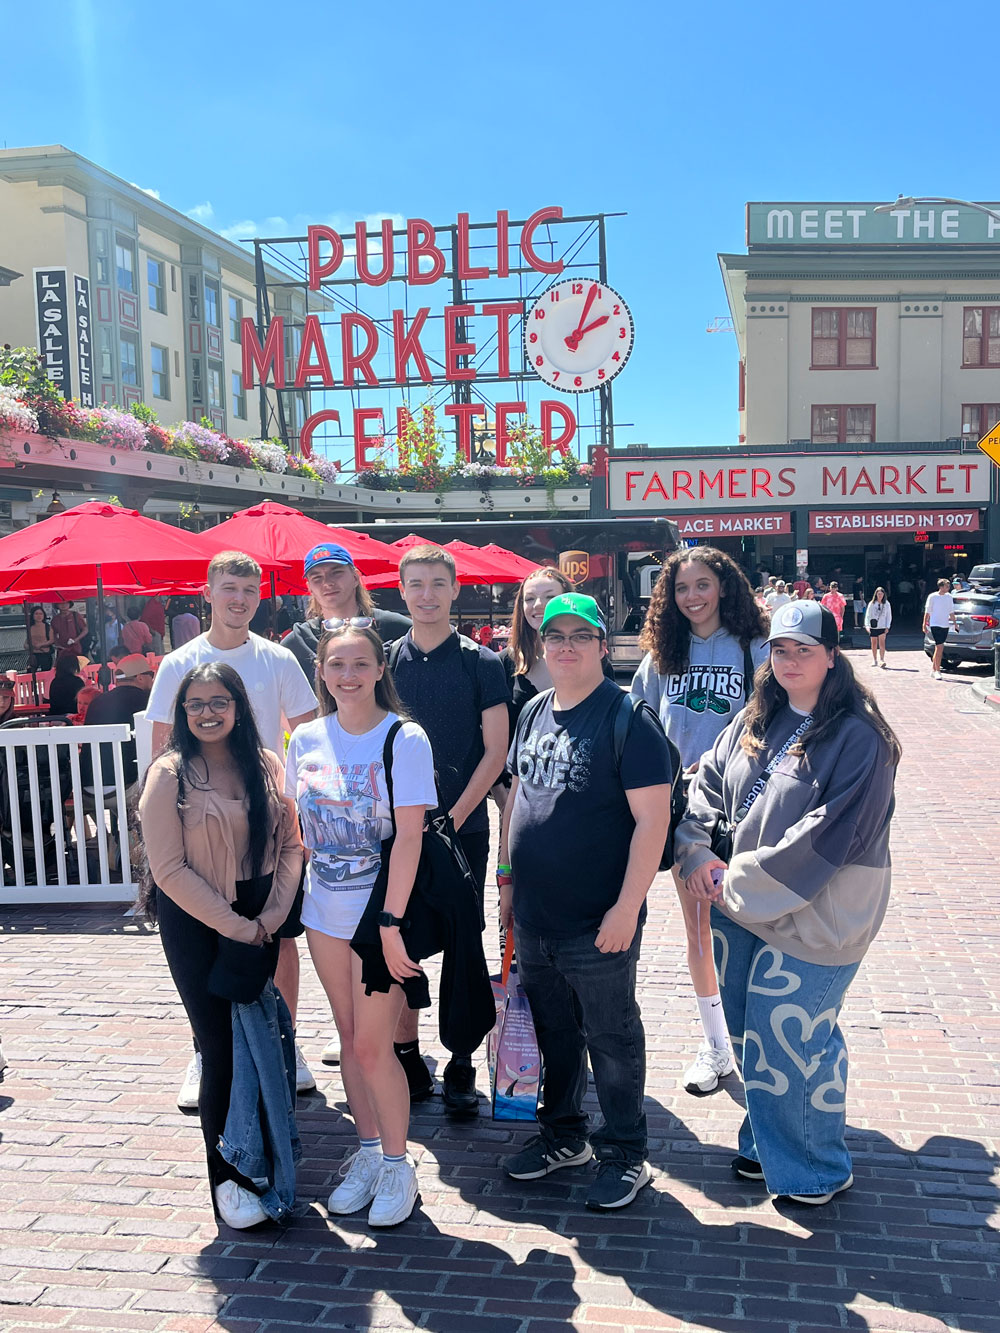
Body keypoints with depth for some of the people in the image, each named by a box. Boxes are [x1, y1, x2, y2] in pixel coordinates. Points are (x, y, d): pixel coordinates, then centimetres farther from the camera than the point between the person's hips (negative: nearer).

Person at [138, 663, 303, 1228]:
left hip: (261, 920, 4)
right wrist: (236, 927, -13)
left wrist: (271, 917, -9)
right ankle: (225, 1176, 15)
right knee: (220, 1049, 0)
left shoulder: (266, 766, 2)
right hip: (195, 923, -3)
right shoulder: (170, 775, -10)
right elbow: (169, 869, -13)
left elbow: (291, 844, 3)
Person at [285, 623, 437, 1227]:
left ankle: (397, 1162, 20)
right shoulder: (308, 739, 1)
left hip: (380, 909, -5)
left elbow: (409, 836, -16)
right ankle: (367, 1151, 32)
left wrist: (390, 921, -19)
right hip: (325, 909, 5)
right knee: (350, 1038, 15)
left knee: (372, 1046, -1)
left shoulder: (404, 739, -13)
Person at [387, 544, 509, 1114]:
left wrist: (452, 818, -10)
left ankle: (461, 1068, 15)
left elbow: (496, 750, -4)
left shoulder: (481, 663, -2)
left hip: (463, 828, -2)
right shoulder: (385, 662, 5)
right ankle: (408, 1059, 22)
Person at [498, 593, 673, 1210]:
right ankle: (563, 1135, 39)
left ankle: (626, 1155, 26)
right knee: (554, 1032, 20)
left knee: (612, 1040, 9)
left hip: (598, 925, -6)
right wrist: (507, 876, 15)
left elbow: (652, 818, -17)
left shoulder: (627, 717, -13)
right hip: (533, 919, 7)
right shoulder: (534, 712, 8)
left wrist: (628, 906, -20)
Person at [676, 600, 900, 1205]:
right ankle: (767, 1144, 40)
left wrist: (741, 883, -16)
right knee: (751, 1034, 18)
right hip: (741, 906, 7)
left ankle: (814, 1168, 26)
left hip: (812, 917, -7)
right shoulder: (756, 721, 6)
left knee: (787, 1042, 2)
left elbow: (830, 834, -21)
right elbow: (709, 781, 11)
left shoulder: (858, 738, -16)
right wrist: (698, 854, -6)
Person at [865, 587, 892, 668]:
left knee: (882, 643, -14)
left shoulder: (886, 604, 3)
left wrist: (887, 627, -1)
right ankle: (874, 660, 19)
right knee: (874, 644, 8)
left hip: (882, 627, -1)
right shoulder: (872, 604, 1)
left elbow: (889, 616, 7)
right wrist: (867, 625, -10)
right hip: (873, 627, 1)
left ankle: (882, 660, -17)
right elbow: (868, 615, 1)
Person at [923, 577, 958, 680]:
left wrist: (955, 623, 13)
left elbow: (951, 612, 17)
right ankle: (937, 671, -9)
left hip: (945, 625, 5)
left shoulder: (949, 597, 9)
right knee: (940, 648, -13)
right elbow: (927, 612, -2)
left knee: (938, 648, 10)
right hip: (935, 625, -5)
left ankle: (933, 669, 21)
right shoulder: (932, 597, -5)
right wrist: (925, 624, -4)